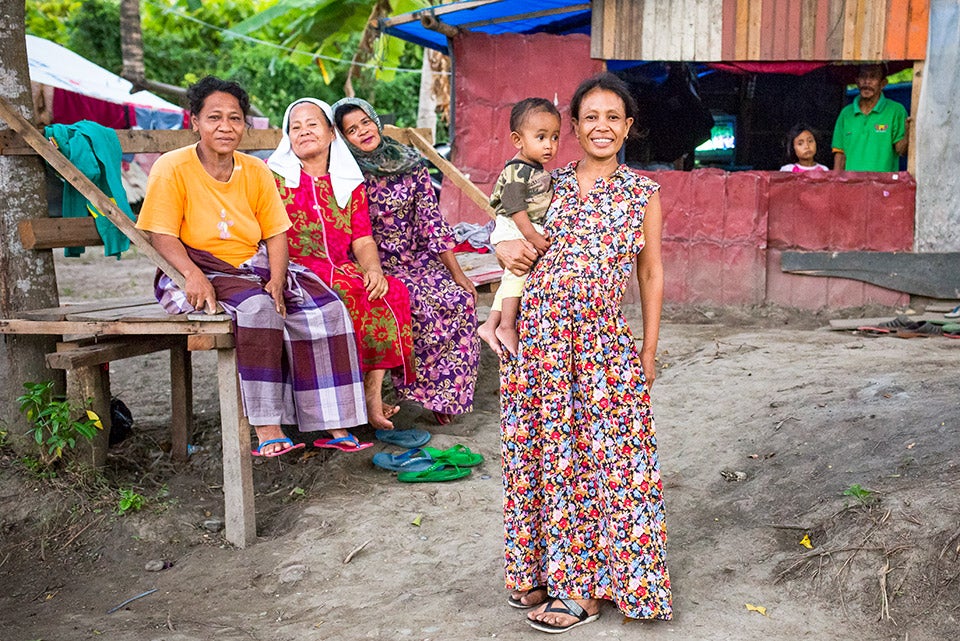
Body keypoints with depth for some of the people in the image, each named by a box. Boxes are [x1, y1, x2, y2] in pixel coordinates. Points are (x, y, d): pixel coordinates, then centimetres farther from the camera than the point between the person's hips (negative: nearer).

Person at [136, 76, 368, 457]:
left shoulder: (256, 171, 7)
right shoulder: (172, 168, -7)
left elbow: (276, 233, 4)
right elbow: (161, 235, -12)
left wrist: (277, 279, -14)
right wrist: (194, 275, -30)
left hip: (254, 266, 5)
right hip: (199, 274, -5)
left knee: (325, 307, -15)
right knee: (257, 305, -35)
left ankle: (334, 423, -11)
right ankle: (265, 428, -32)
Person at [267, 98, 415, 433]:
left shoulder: (350, 183, 18)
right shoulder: (272, 173, 9)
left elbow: (363, 240, 11)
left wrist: (373, 268, -10)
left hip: (342, 271, 4)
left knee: (391, 292, -25)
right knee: (347, 293, -34)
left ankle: (373, 393, -25)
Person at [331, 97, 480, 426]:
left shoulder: (411, 164, 5)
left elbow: (432, 221, 4)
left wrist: (458, 273, 0)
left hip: (419, 261, 4)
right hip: (377, 266, -4)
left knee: (461, 300, -21)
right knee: (421, 308, -30)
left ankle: (447, 393, -12)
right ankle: (422, 389, -13)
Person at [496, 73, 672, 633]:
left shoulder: (644, 194, 6)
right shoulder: (551, 183, 10)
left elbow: (653, 274, 9)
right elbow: (512, 225, 24)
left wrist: (650, 350, 5)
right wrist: (506, 246, -1)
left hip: (605, 343, -2)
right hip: (540, 334, 2)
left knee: (601, 455, 0)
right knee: (542, 448, 7)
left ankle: (587, 587, 12)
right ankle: (541, 568, 24)